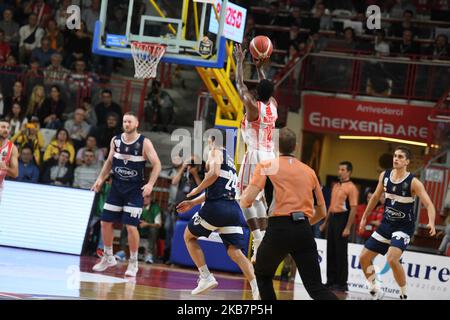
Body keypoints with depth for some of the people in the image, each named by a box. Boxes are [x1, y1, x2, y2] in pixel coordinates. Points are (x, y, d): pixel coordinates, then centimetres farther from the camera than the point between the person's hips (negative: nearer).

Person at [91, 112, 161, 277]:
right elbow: (109, 161, 16)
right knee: (106, 222, 4)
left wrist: (150, 184, -23)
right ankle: (108, 257, 22)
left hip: (135, 189, -5)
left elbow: (157, 164, -12)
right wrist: (101, 179, 6)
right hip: (117, 186, 5)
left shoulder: (144, 143, -11)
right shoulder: (115, 140, 2)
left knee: (131, 226, -12)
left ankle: (133, 263, 3)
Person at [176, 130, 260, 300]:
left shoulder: (215, 152, 1)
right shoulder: (229, 159, 27)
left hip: (217, 206, -7)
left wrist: (197, 189, -5)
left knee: (189, 236, 15)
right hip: (233, 208, 7)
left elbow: (214, 173, -19)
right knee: (235, 252, -1)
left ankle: (206, 277, 6)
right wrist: (193, 203, 35)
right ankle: (258, 289, -19)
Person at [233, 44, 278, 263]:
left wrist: (240, 62, 12)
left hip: (255, 155, -7)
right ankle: (264, 236, 10)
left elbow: (240, 85, 1)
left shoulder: (253, 106, -11)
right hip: (269, 155, 7)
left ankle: (258, 239, -14)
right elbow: (267, 88, 26)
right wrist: (259, 68, 33)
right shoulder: (273, 106, 5)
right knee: (257, 196, 17)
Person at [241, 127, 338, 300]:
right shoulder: (309, 171, 19)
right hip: (304, 231, 3)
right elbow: (322, 212, 22)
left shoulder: (266, 165, 7)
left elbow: (247, 200, -5)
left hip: (279, 229, -3)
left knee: (262, 275, 24)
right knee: (316, 288, 1)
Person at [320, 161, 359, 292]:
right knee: (330, 252, 9)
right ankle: (331, 281, 15)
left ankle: (342, 283, 0)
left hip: (342, 220, -8)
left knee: (341, 253, -5)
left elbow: (353, 209, -14)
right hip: (332, 219, 8)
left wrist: (347, 228, -19)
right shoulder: (336, 186, 17)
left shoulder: (351, 187, -8)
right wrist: (325, 223, 19)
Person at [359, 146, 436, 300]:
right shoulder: (384, 176, 0)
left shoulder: (413, 182, -16)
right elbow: (375, 197, 16)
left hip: (404, 227, -6)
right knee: (363, 257, 6)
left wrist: (431, 222, -39)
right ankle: (375, 291, 25)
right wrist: (364, 217, 21)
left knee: (392, 259, -28)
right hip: (387, 224, 6)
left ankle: (404, 295, -11)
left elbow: (429, 204, -21)